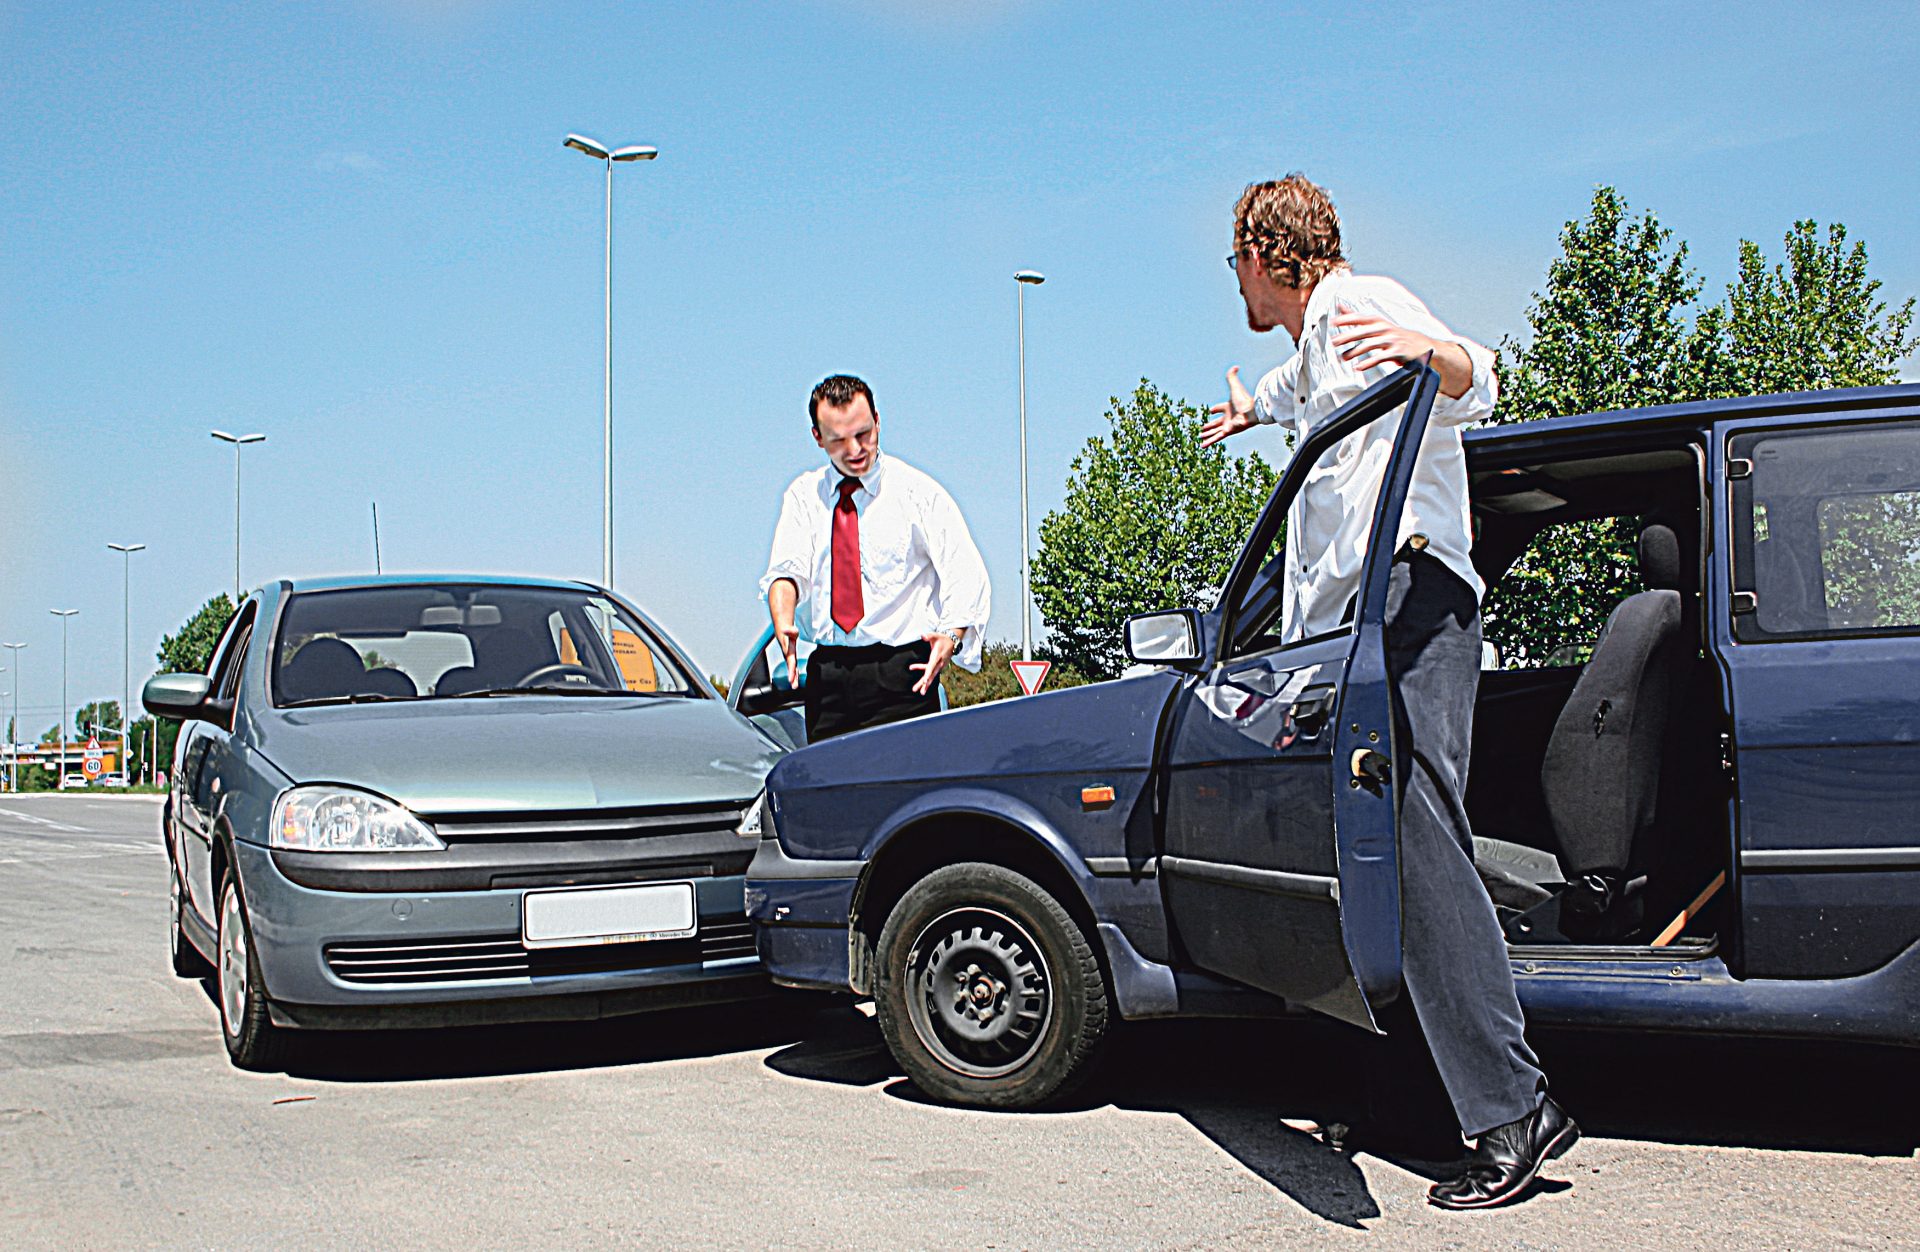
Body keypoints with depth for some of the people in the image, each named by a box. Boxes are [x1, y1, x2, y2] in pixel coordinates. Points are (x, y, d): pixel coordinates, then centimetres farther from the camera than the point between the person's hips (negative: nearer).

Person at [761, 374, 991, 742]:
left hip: (900, 674, -3)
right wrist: (783, 624, -24)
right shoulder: (804, 494, 12)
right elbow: (787, 569, -1)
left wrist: (952, 635, -28)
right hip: (826, 676, 3)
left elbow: (966, 578, -8)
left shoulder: (919, 491, 1)